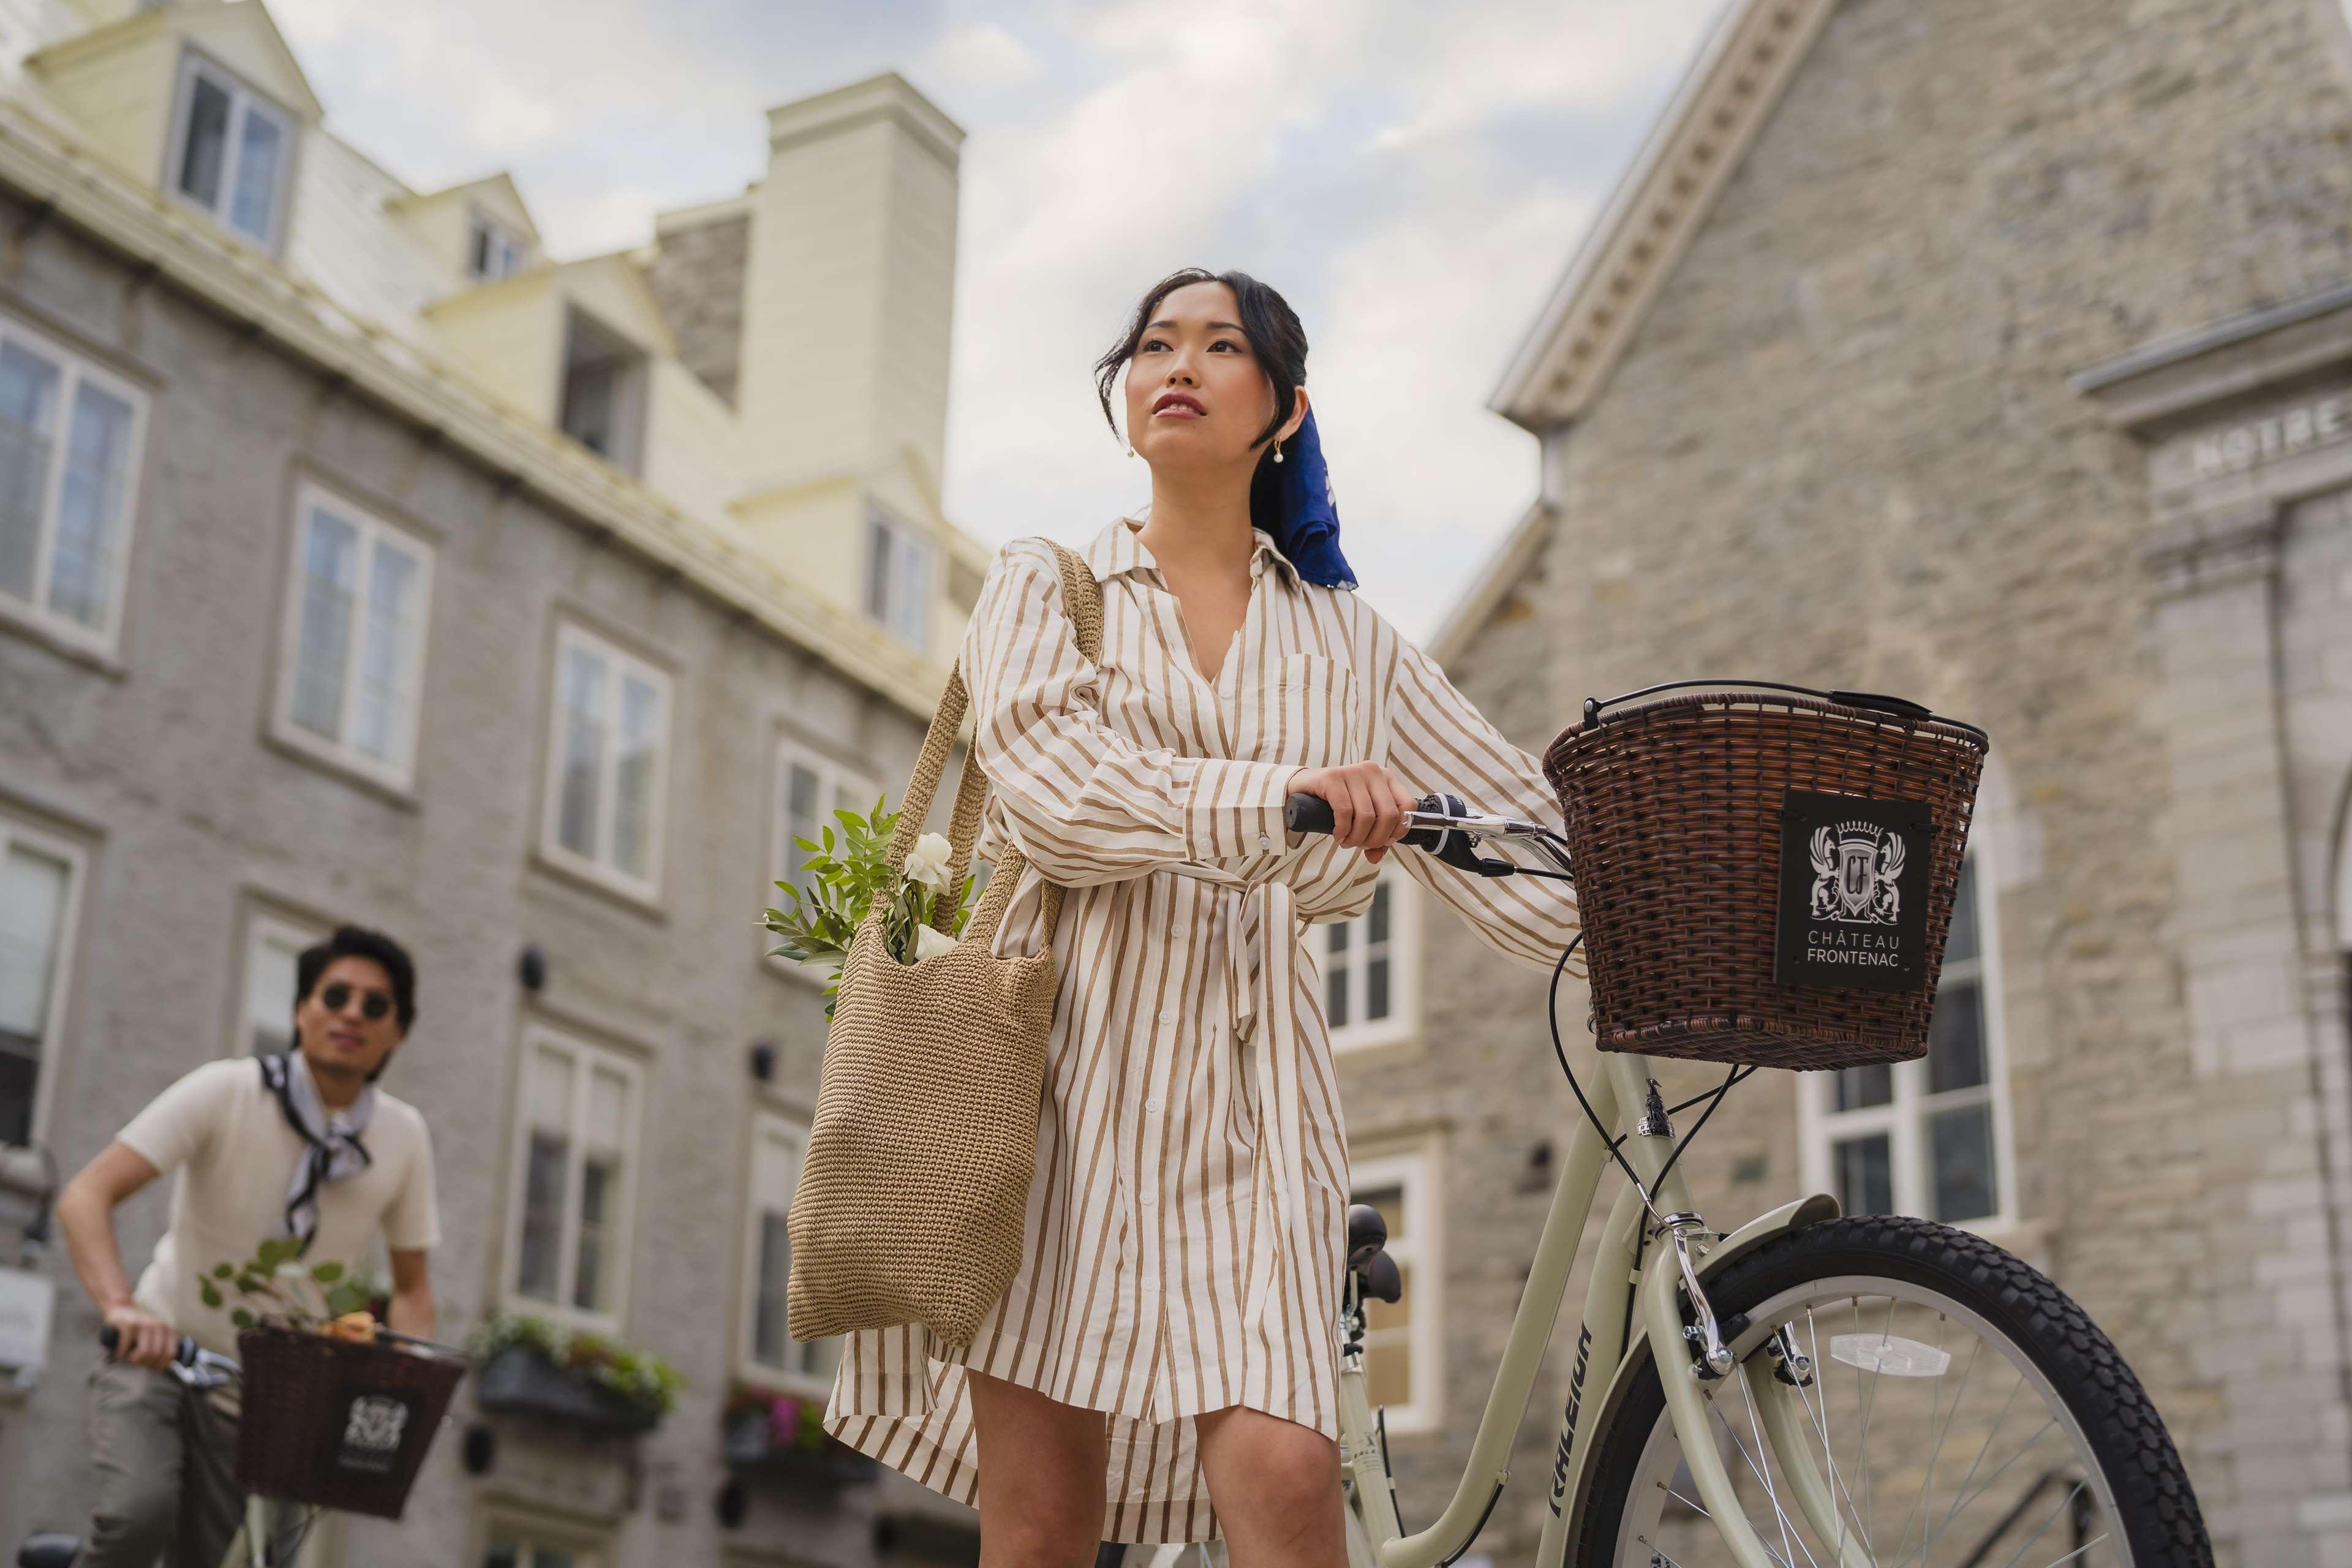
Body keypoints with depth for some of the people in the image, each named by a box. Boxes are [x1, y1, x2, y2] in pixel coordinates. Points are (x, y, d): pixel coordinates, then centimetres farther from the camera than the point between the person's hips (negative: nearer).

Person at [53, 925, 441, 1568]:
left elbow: (411, 1287, 7)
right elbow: (86, 1197, -22)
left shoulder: (403, 1136, -4)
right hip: (155, 1356, -3)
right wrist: (120, 1307, -39)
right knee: (141, 1512, -30)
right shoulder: (226, 1091, -15)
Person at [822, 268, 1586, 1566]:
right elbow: (1050, 790, -6)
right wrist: (1282, 795, -21)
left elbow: (1515, 831, 16)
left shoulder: (1345, 639, 19)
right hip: (1067, 1050, -1)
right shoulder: (1042, 588, 13)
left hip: (1247, 1081, 1)